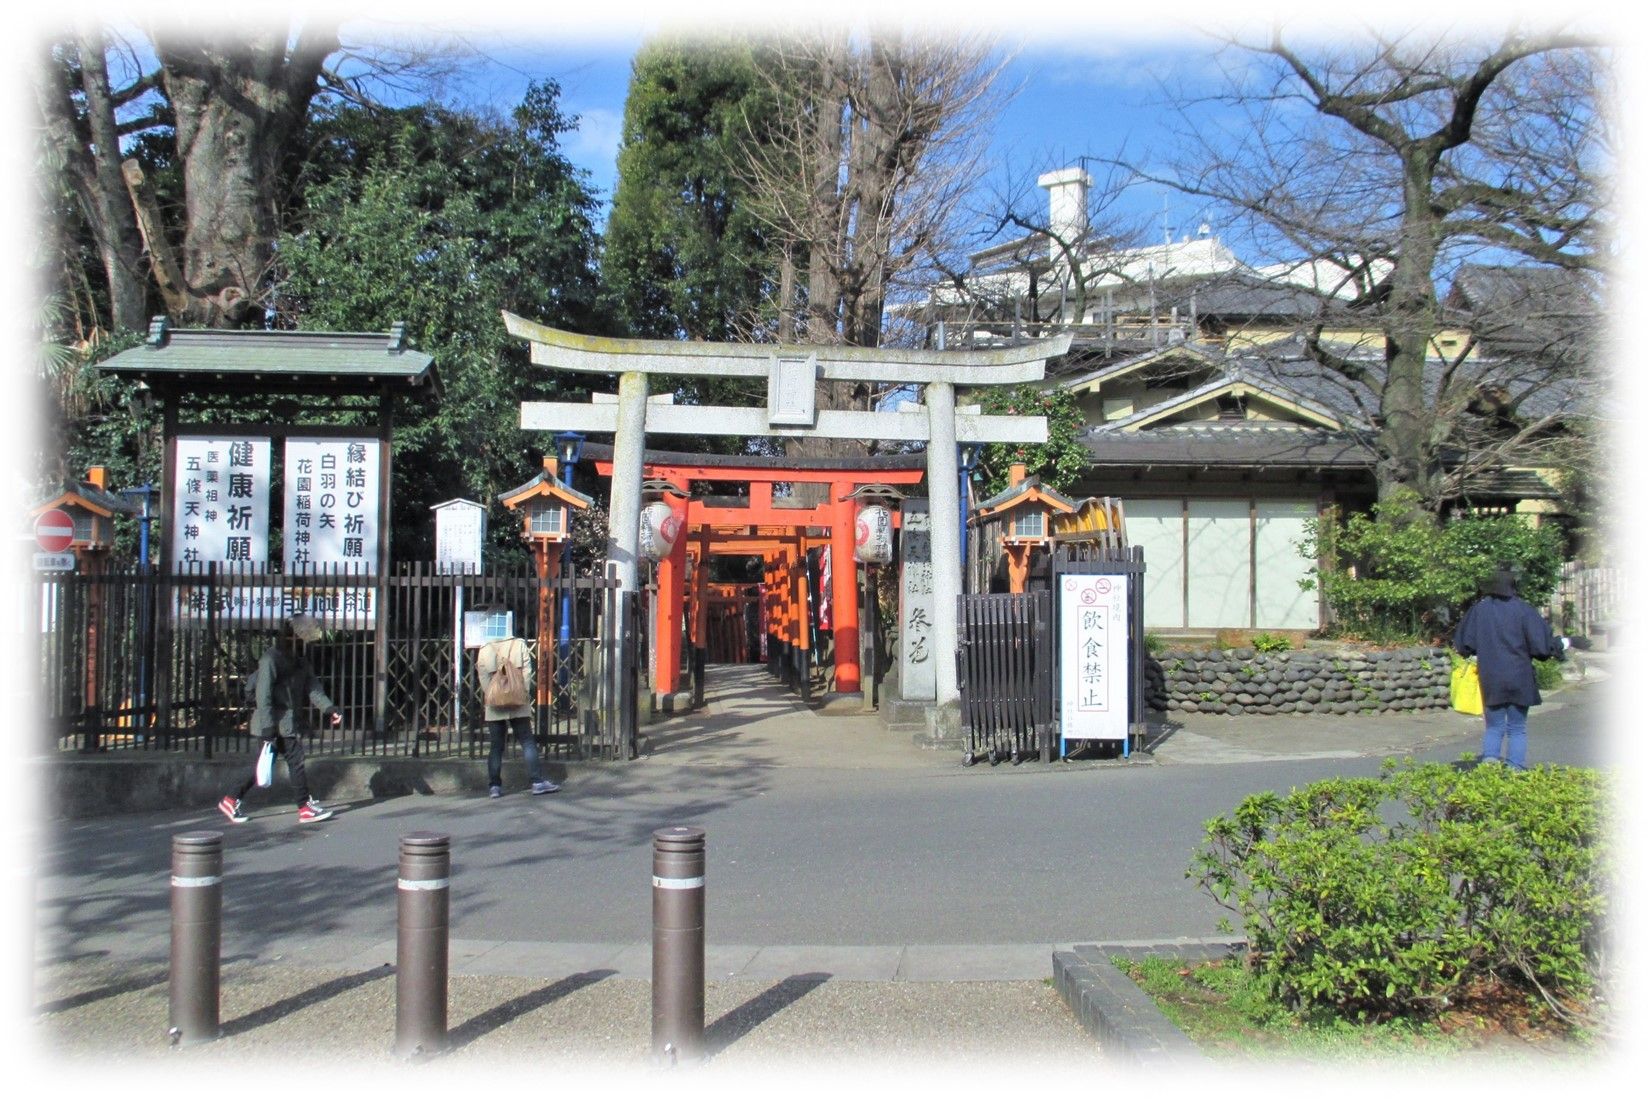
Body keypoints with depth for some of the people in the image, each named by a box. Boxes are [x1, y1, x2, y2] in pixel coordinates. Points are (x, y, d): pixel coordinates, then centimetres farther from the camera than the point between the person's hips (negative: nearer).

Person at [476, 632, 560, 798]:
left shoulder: (484, 650, 6)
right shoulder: (519, 644, 5)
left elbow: (483, 676, -3)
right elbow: (527, 671, -3)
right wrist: (525, 695, -3)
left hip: (494, 707, 1)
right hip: (518, 704, -1)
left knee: (495, 746, 6)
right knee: (528, 742, 2)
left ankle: (494, 786, 5)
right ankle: (538, 781, -4)